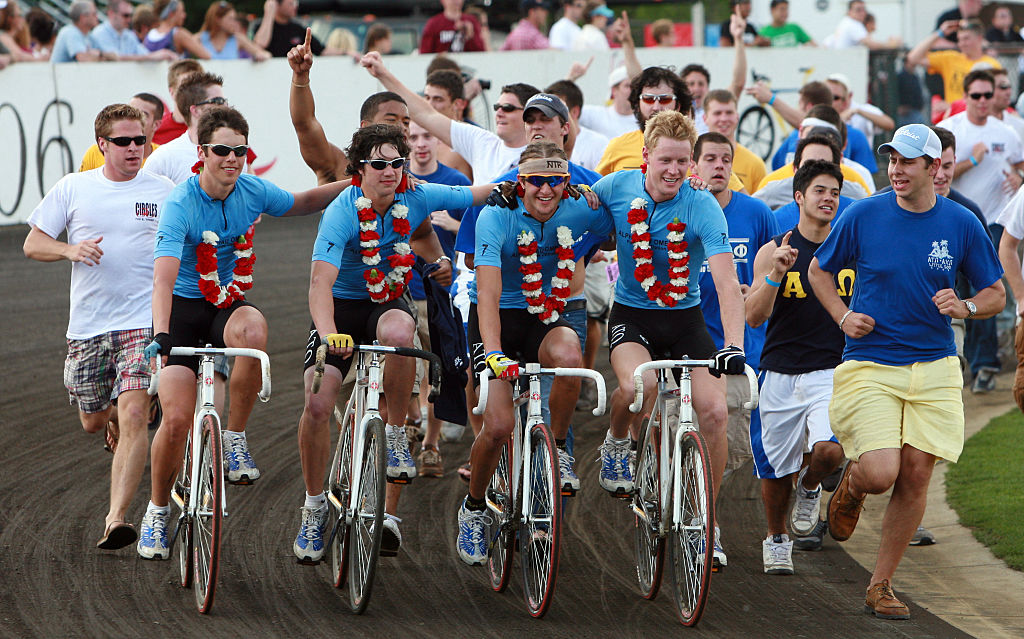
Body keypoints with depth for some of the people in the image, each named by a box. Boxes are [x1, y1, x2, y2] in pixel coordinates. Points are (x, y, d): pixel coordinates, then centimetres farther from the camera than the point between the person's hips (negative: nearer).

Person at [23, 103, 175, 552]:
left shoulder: (163, 191, 2)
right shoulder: (73, 189, 4)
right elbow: (33, 244, 6)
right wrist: (70, 249, -14)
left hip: (143, 323, -2)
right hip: (87, 326, 2)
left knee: (133, 416, -18)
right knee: (92, 422, 14)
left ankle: (117, 518, -22)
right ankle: (115, 424, 52)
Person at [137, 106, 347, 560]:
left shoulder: (252, 192, -7)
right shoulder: (180, 205, -22)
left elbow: (301, 204, 16)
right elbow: (164, 276, -34)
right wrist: (160, 335, -48)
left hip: (229, 304, 3)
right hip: (185, 307, -3)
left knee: (252, 329, -36)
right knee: (177, 419, -14)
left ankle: (235, 438, -17)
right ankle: (157, 510, 12)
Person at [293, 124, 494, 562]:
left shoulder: (416, 198, -13)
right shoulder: (343, 213, -25)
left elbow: (479, 195, 9)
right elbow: (321, 280, -38)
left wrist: (437, 257, -5)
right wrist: (328, 334, -55)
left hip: (389, 302, 2)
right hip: (342, 306, -2)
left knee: (398, 332, -37)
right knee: (317, 404, -18)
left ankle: (395, 435, -18)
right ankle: (314, 508, 2)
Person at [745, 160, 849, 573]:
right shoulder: (773, 252, -3)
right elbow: (754, 316, -10)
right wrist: (776, 274, -24)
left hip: (832, 372, 0)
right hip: (781, 372, 0)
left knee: (829, 451, -23)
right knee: (775, 468, 9)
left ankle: (810, 488, 12)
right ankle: (776, 540, 35)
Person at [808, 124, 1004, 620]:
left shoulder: (962, 224, 1)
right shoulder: (863, 216, -2)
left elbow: (995, 294, 9)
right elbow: (819, 270, 11)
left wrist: (965, 307, -13)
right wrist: (843, 317, -5)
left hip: (933, 369, 2)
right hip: (869, 365, -2)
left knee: (915, 477, -2)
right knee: (881, 474, -17)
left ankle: (881, 585, 13)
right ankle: (851, 485, 22)